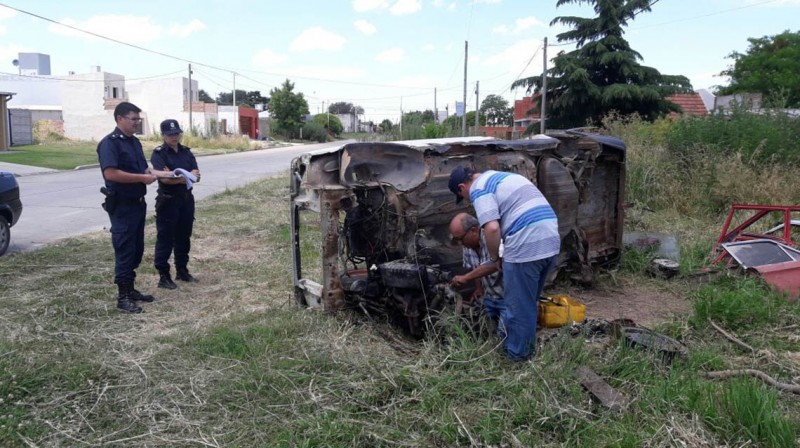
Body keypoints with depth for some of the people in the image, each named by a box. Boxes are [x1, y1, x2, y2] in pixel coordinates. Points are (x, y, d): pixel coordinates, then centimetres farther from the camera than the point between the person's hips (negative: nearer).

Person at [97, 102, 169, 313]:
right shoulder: (110, 143, -14)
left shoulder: (135, 142, 14)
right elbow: (110, 173, -25)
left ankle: (130, 289, 25)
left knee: (136, 249, 14)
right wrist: (142, 178, -22)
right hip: (121, 206, -9)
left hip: (138, 203, 9)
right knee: (124, 251, -4)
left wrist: (150, 173, -1)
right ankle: (123, 297, 3)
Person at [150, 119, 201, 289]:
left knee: (184, 238, 13)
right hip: (168, 200, -6)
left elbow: (196, 175, -1)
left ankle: (182, 271, 25)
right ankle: (164, 276, 3)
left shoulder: (186, 152, 9)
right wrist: (186, 177, -26)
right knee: (165, 239, -2)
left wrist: (179, 176, -17)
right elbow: (164, 178, -19)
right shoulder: (158, 154, -7)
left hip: (187, 199, 6)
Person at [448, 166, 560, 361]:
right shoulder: (500, 176, 25)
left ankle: (517, 355, 21)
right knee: (529, 302, 23)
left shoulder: (479, 189, -4)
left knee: (518, 306, 7)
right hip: (551, 242, 9)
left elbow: (492, 228, -18)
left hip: (526, 247, -9)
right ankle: (526, 348, 36)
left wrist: (495, 258, 0)